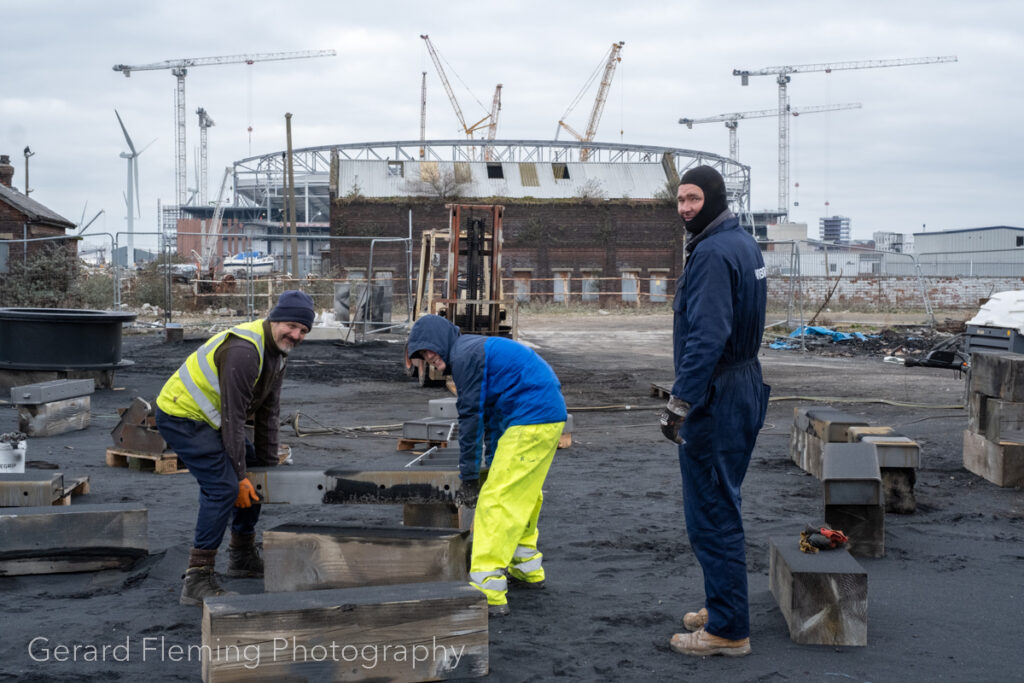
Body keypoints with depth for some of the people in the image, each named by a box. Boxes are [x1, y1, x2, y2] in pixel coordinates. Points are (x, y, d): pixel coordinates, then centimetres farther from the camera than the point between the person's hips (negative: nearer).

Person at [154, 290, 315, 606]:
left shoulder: (277, 350, 5)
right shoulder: (244, 351, -27)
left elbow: (268, 412, 10)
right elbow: (233, 416, -25)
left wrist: (268, 464, 9)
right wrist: (238, 474, -21)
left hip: (207, 418, 11)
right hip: (181, 416, -11)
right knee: (224, 486, -21)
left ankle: (243, 555, 28)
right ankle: (197, 579, -20)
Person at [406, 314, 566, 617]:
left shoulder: (465, 356, -10)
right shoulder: (481, 350, 22)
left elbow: (471, 416, -10)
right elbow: (493, 414, 26)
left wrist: (469, 477, -5)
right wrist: (492, 465, 25)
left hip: (531, 422, -10)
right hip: (550, 417, 10)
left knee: (495, 501, -11)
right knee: (523, 497, 24)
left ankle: (488, 592, -16)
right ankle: (527, 568, 38)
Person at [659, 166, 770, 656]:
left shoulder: (713, 253, -18)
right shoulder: (744, 243, 14)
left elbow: (707, 336, -26)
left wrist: (681, 401, -25)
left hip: (716, 396, -11)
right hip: (745, 386, 11)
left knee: (711, 515, -4)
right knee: (723, 509, 19)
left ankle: (728, 630, 2)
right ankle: (724, 609, 30)